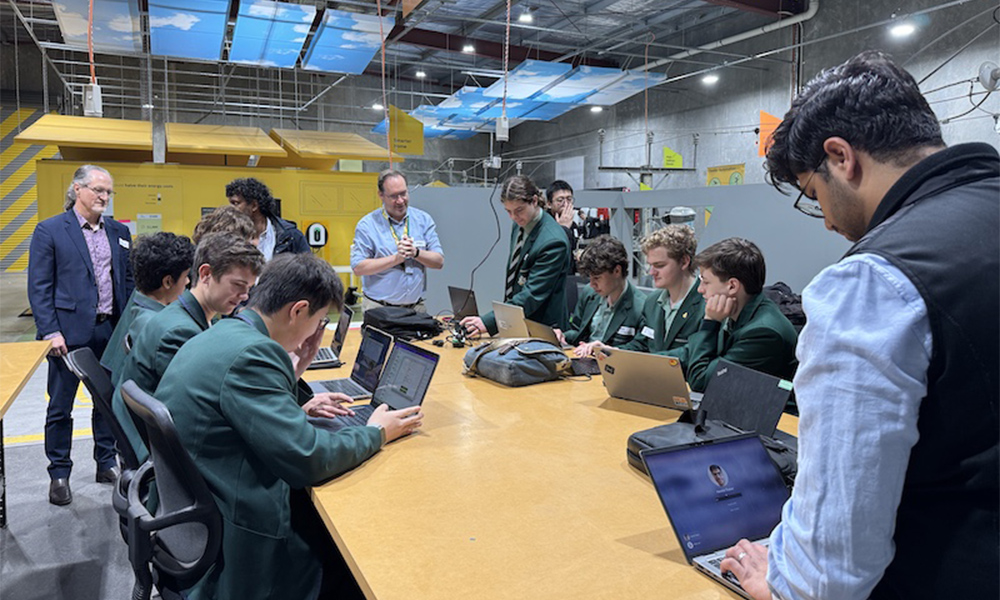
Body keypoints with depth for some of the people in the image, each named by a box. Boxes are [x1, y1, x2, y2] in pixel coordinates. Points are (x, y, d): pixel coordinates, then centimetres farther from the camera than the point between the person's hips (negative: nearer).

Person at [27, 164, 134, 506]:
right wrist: (50, 331, -14)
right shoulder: (49, 230, -4)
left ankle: (107, 462, 29)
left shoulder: (119, 232, 9)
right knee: (60, 407, 7)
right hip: (70, 333, -4)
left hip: (111, 332, 4)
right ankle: (59, 474, 21)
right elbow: (38, 287, -6)